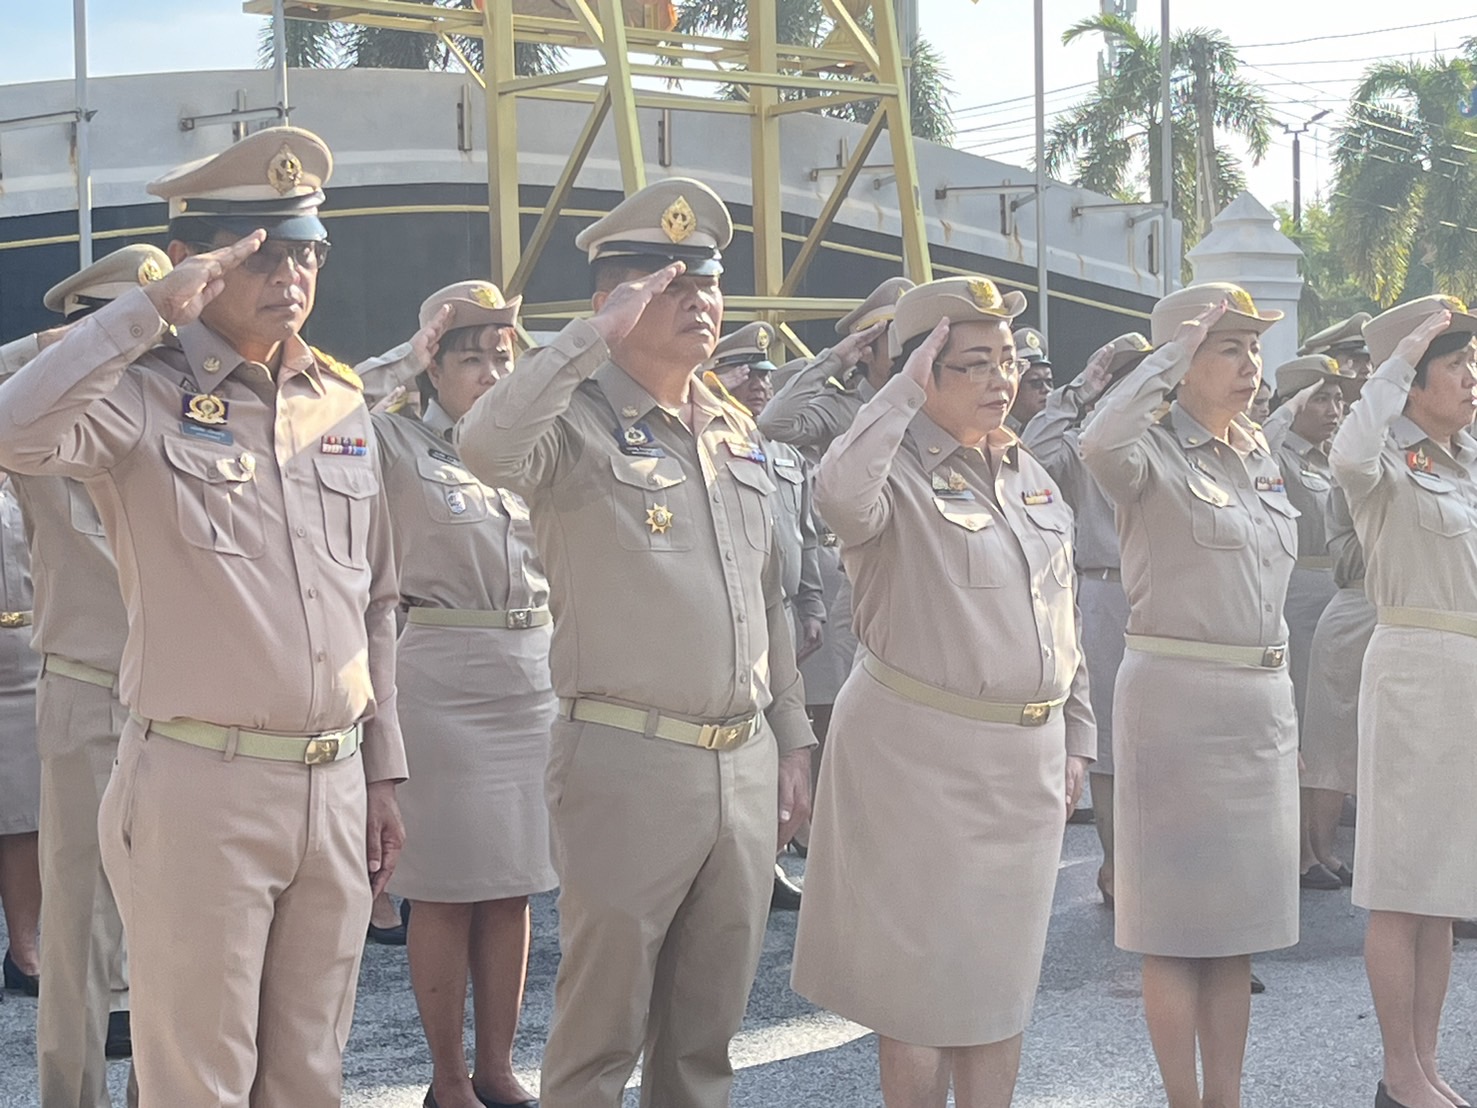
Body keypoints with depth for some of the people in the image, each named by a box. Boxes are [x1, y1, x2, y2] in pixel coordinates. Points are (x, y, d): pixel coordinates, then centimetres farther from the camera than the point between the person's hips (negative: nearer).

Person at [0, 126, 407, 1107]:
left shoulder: (343, 403, 12)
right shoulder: (144, 395, -6)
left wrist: (383, 773, 16)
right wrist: (153, 310, -24)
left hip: (336, 784, 6)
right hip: (200, 784, -5)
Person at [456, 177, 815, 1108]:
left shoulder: (738, 433, 14)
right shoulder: (581, 421, -9)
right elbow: (485, 447, -33)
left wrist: (793, 742, 17)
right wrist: (597, 334, -26)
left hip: (747, 766, 6)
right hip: (629, 762, -6)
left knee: (706, 1032, 15)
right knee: (602, 1033, 2)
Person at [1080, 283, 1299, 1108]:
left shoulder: (1260, 456, 13)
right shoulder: (1156, 452, -9)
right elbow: (1100, 444, -35)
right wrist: (1176, 351, -23)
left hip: (1266, 698, 7)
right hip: (1177, 695, -7)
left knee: (1241, 913, 11)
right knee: (1177, 917, 0)